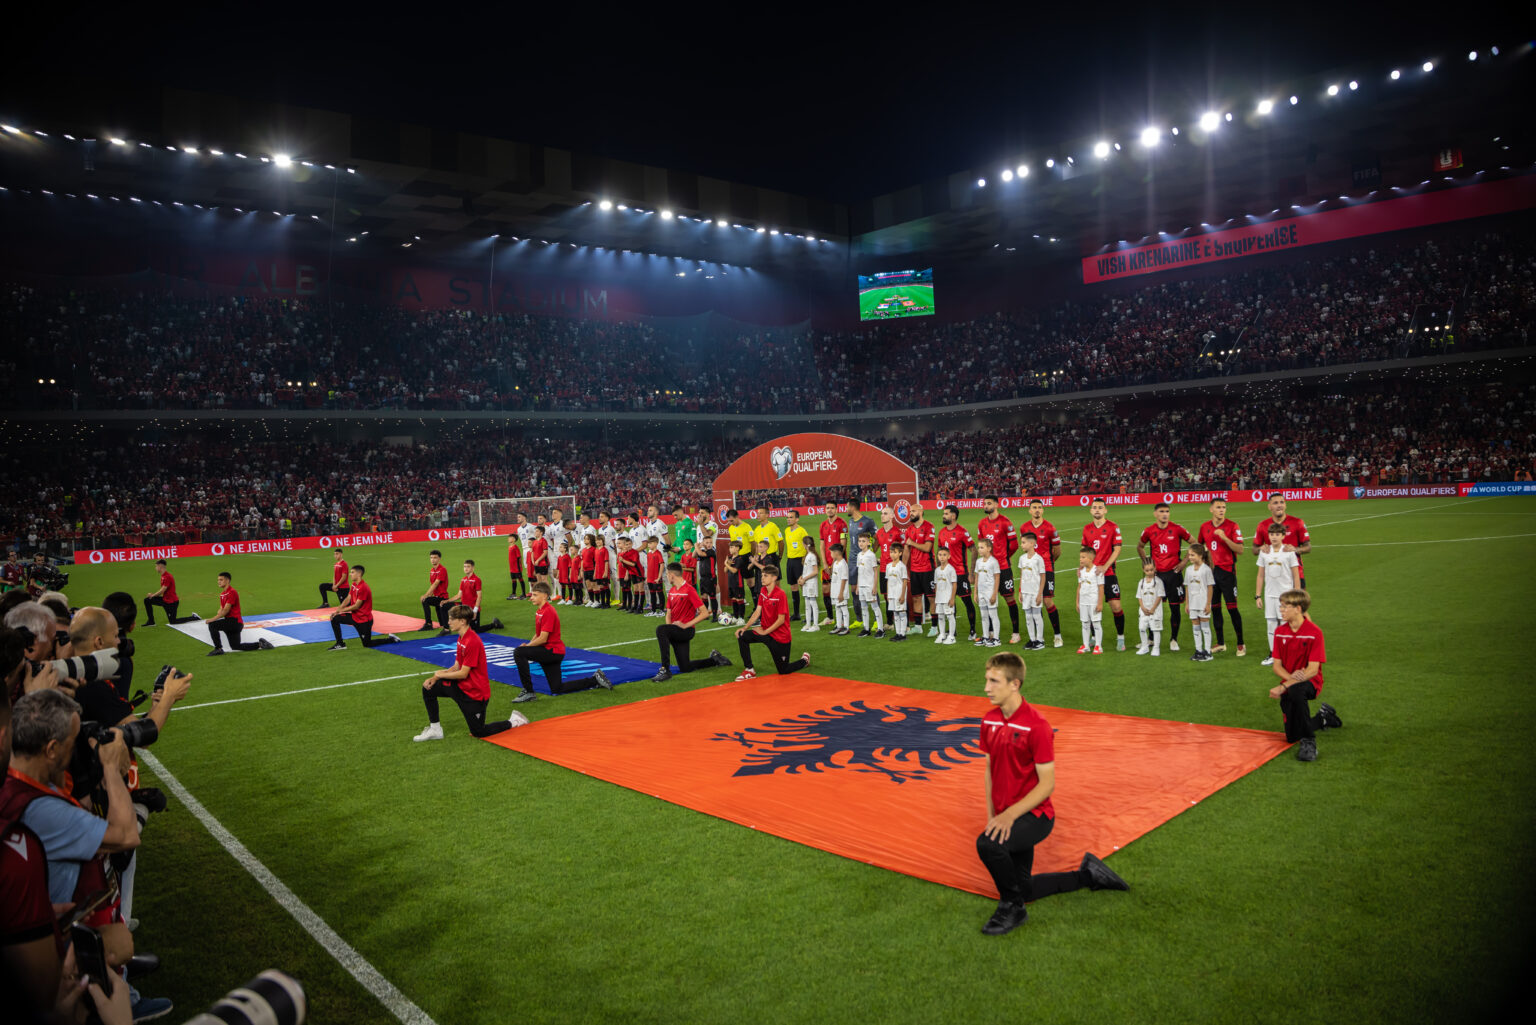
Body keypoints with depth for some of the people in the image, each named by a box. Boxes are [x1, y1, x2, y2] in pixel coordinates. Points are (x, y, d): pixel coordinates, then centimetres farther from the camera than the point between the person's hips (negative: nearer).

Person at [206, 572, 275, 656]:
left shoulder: (232, 592, -15)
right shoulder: (222, 594, 15)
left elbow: (226, 610, -20)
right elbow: (221, 609, 17)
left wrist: (213, 619, -22)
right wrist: (219, 612, -7)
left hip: (235, 621, -10)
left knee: (212, 625, -22)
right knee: (236, 646, 14)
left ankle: (218, 649, -15)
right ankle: (260, 644, 23)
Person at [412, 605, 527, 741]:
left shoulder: (473, 642, -25)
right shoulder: (461, 639, 6)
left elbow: (463, 673, -23)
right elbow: (456, 667, 7)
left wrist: (440, 674, -9)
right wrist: (435, 678, -5)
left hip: (475, 693, -9)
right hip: (461, 686, 9)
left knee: (478, 732, 1)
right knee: (428, 688, 1)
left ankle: (514, 721, 19)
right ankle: (435, 729, 10)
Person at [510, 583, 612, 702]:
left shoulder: (548, 612, -20)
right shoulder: (539, 611, 10)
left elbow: (543, 639, -22)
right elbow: (538, 634, 17)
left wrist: (527, 646, -11)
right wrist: (527, 644, -1)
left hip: (553, 651, -10)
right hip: (550, 653, 10)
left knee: (518, 652, -22)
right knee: (557, 689, 14)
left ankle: (528, 692, -18)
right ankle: (595, 680, 24)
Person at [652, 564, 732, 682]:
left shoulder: (689, 590, -13)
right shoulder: (672, 591, 11)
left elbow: (705, 613, -17)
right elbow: (669, 614, 15)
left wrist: (685, 625, -20)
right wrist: (667, 637, -2)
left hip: (686, 631, -8)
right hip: (675, 632, 8)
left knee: (660, 629, -32)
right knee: (685, 668, 6)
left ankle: (665, 670, -30)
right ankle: (714, 659, 27)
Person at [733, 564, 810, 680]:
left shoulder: (780, 595, -20)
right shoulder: (763, 591, 1)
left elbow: (781, 620, -20)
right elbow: (757, 612, 3)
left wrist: (765, 632, -20)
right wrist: (745, 627, -8)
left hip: (780, 636, -6)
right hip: (765, 632, 6)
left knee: (783, 671, 2)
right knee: (742, 636, -17)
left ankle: (804, 659, 32)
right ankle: (749, 671, -6)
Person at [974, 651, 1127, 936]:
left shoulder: (1036, 726, -20)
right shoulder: (989, 721, 2)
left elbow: (1047, 784, -19)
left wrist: (1010, 814, -26)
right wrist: (991, 815, 5)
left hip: (1034, 815, -8)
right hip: (1005, 816, 8)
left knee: (988, 844, -34)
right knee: (1023, 889, 16)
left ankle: (1012, 907, -8)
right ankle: (1088, 874, 35)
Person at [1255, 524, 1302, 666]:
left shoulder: (1289, 552, -3)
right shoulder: (1264, 552, 6)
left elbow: (1296, 576, -1)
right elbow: (1260, 575, 10)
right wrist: (1258, 595, 7)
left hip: (1286, 594, -3)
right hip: (1269, 594, 3)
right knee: (1271, 624, 5)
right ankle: (1272, 654, 12)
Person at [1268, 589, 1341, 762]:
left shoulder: (1314, 632, -15)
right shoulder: (1280, 631, 1)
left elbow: (1313, 670, -19)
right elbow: (1276, 665, 1)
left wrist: (1284, 686, -27)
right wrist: (1290, 677, -22)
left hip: (1310, 682, -5)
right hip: (1289, 682, 5)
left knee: (1295, 691, -42)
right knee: (1292, 737, 2)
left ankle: (1309, 742, -28)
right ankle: (1323, 718, 32)